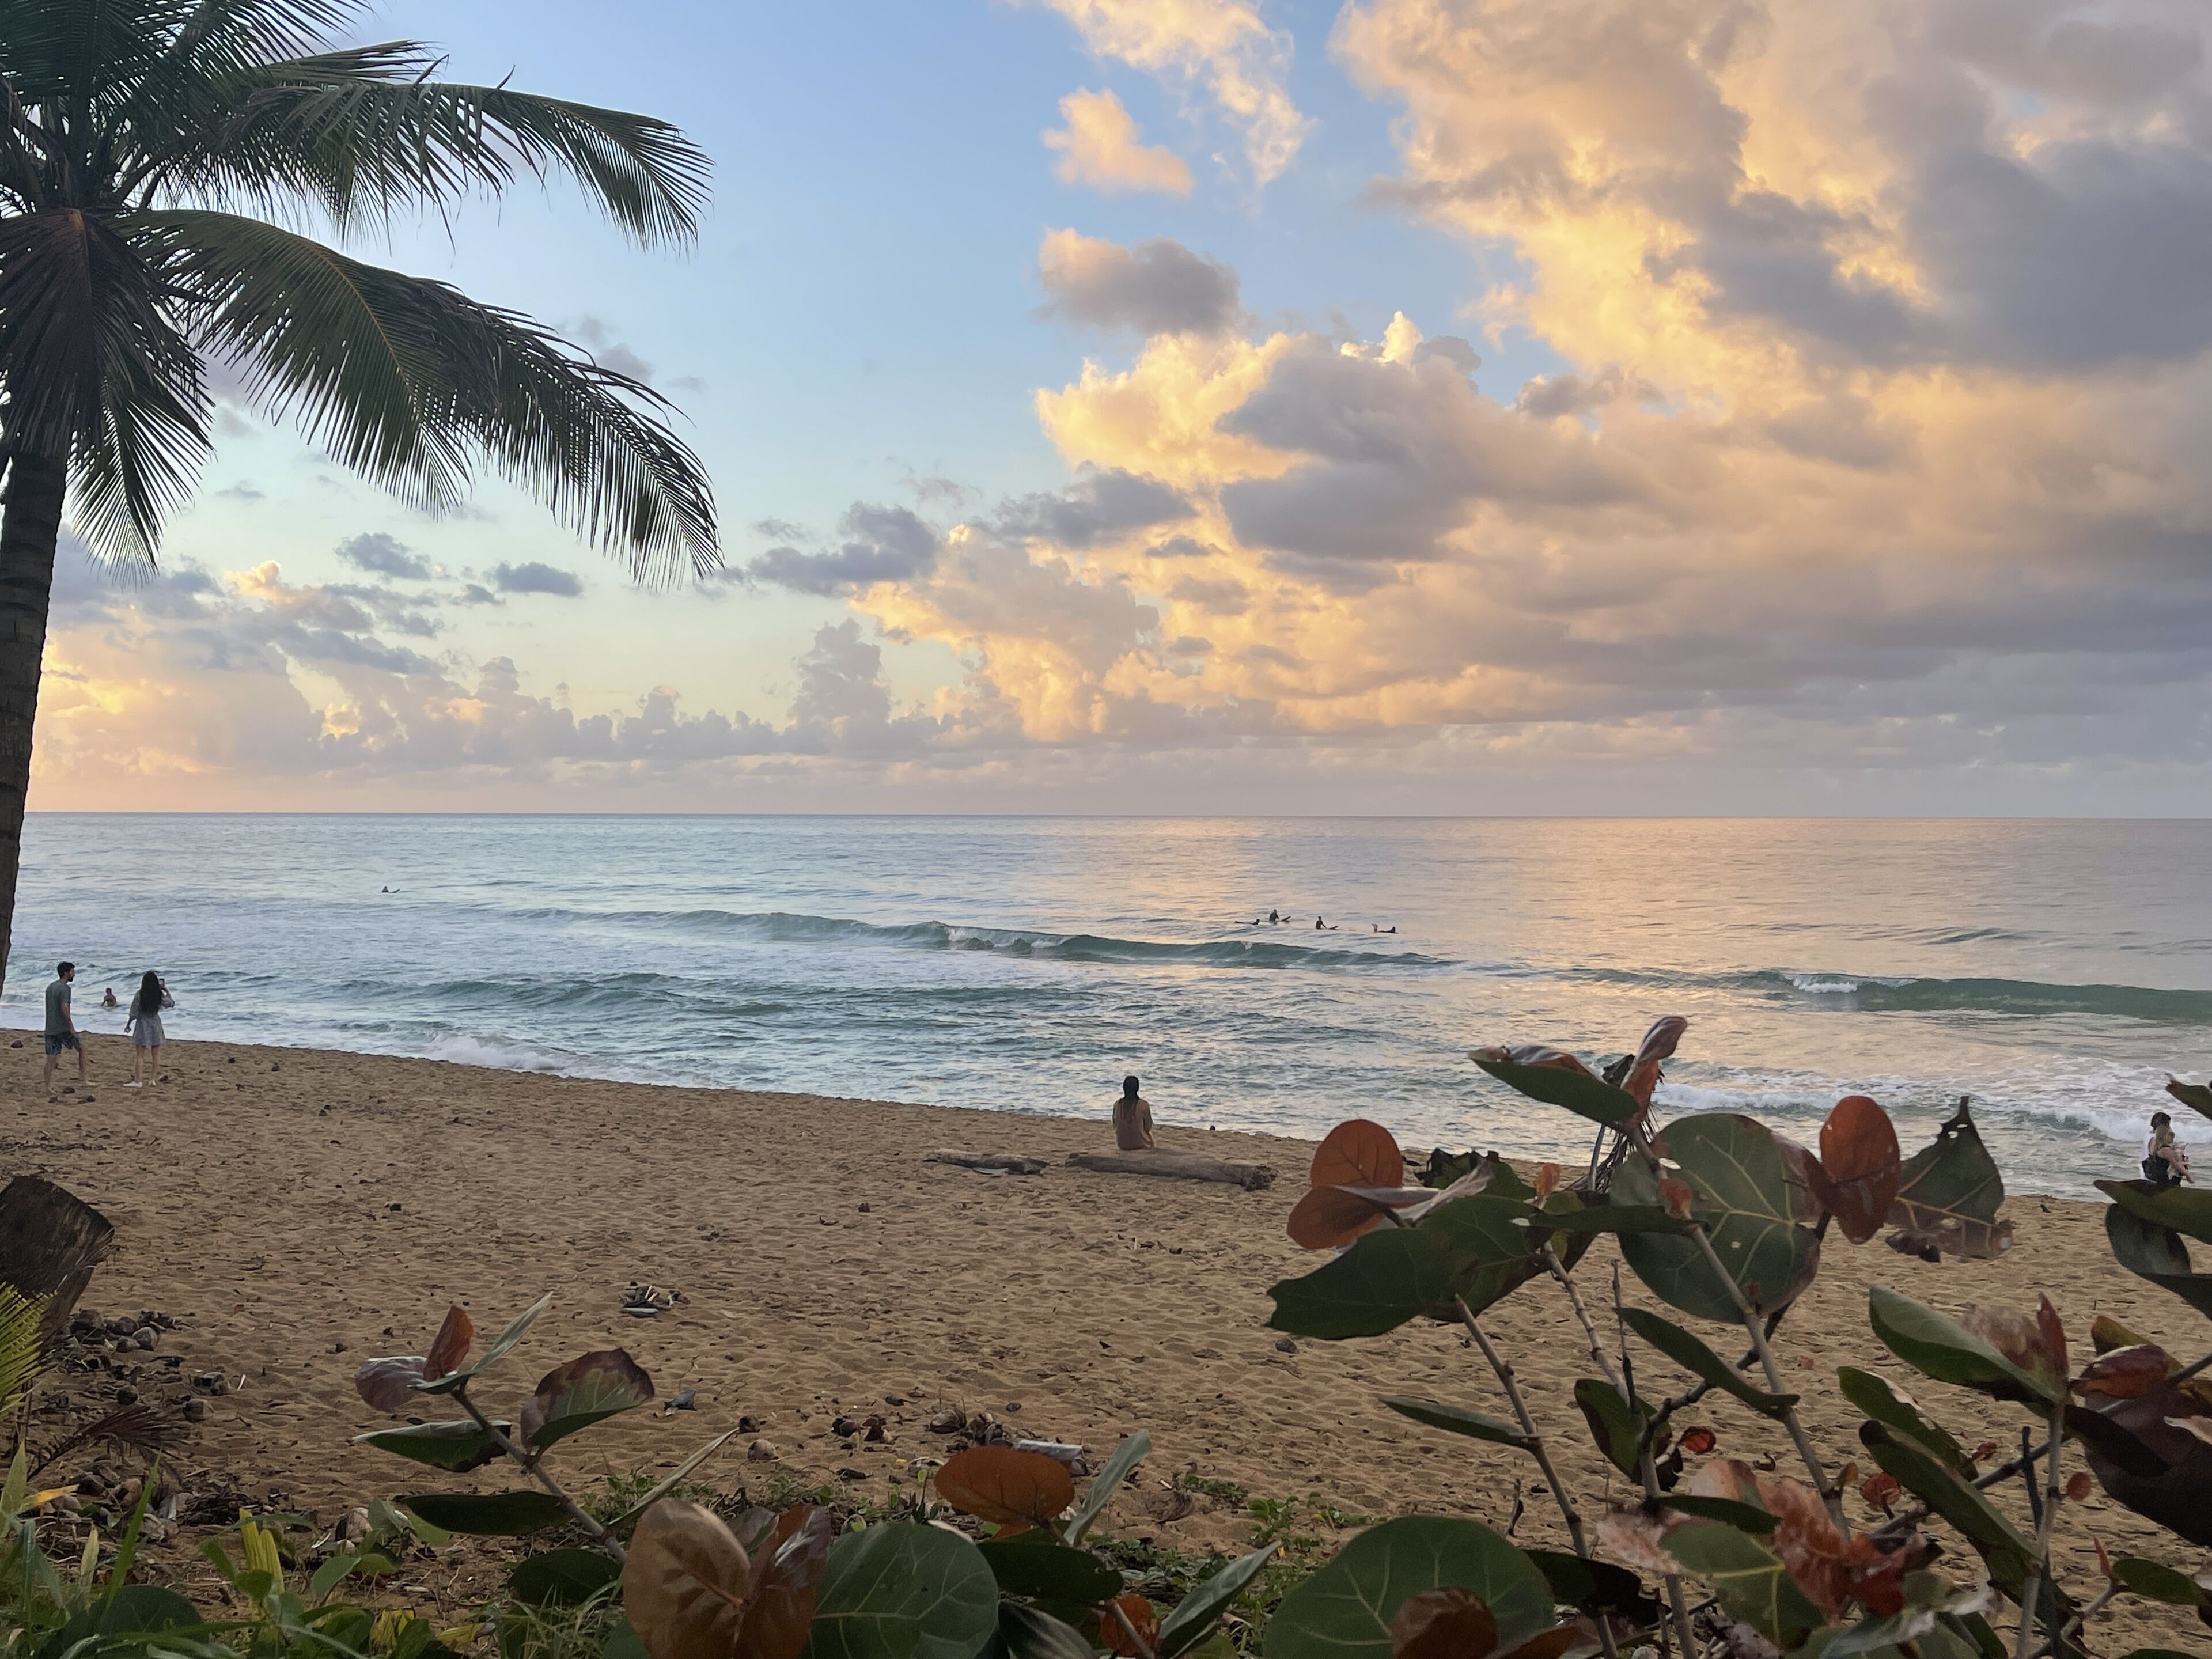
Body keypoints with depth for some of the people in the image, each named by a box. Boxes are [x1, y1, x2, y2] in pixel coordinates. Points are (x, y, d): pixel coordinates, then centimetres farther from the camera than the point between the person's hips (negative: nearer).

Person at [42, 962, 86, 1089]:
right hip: (62, 1029, -7)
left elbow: (50, 1008, 19)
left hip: (50, 1029, 7)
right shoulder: (64, 988, -13)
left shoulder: (50, 987, 15)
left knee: (51, 1058, 7)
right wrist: (71, 1026, -17)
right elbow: (64, 1008, -22)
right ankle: (82, 1078, 8)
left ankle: (48, 1086, 5)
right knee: (82, 1047, 8)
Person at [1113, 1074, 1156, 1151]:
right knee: (1149, 1134, 33)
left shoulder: (1117, 1104, -11)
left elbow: (1115, 1126, 0)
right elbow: (1148, 1128, -8)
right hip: (1140, 1144, -3)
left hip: (1122, 1145, 3)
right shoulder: (1144, 1105, -20)